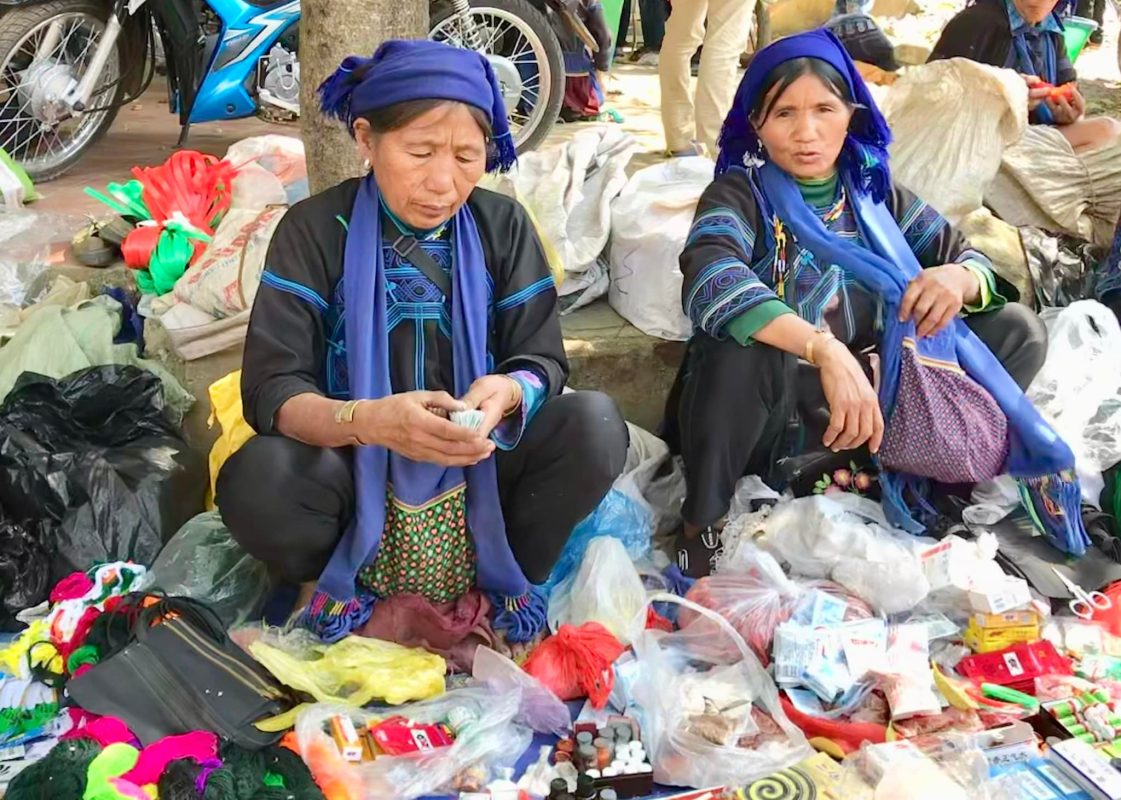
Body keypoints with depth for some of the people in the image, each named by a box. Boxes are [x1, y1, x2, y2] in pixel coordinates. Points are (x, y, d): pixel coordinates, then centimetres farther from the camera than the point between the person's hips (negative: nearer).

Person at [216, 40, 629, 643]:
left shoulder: (503, 224, -1)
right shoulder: (315, 229, -8)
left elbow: (543, 360, -4)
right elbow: (270, 388, -16)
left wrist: (508, 392, -31)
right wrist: (366, 420, -38)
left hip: (478, 465, 2)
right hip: (358, 466, -1)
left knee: (595, 426, -25)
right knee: (255, 483, -33)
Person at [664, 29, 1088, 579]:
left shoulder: (872, 190, 3)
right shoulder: (739, 195, -12)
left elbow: (973, 260, 5)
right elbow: (710, 281, -34)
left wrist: (958, 278, -21)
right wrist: (824, 348, -47)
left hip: (868, 403, 5)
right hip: (768, 421, -4)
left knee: (1018, 330, -3)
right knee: (747, 349, -38)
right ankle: (702, 524, -17)